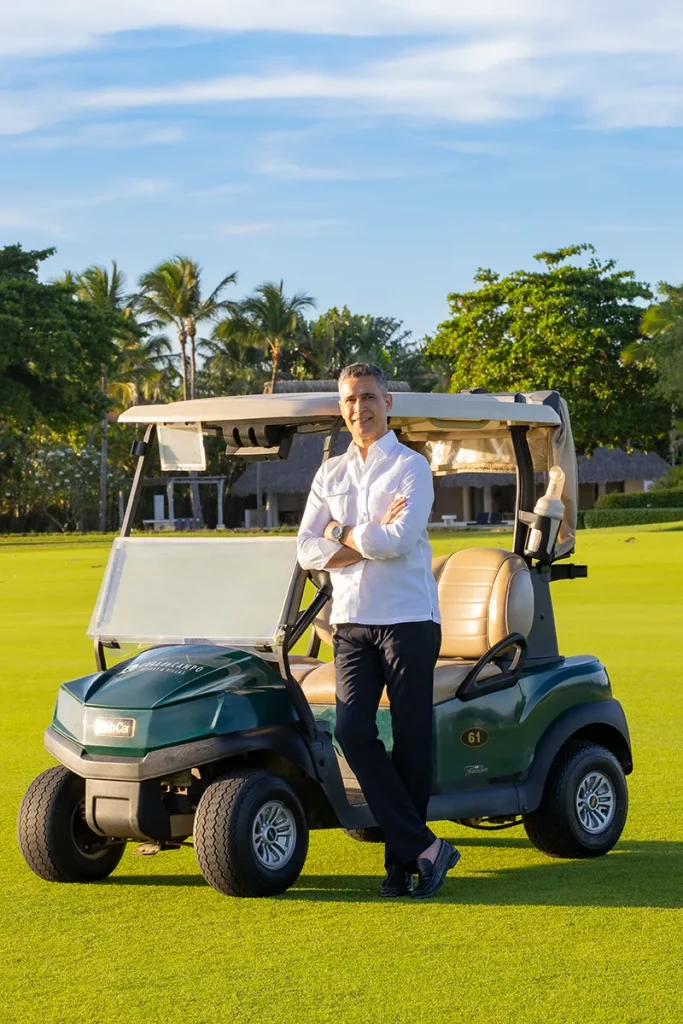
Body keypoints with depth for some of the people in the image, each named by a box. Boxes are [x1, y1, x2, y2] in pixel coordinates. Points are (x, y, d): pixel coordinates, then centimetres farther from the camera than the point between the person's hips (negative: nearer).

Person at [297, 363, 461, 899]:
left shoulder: (411, 467, 0)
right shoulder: (330, 474, 15)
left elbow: (400, 540, -15)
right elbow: (308, 552, 4)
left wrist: (343, 535, -1)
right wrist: (372, 540, -8)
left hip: (408, 619, -4)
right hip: (352, 622, 4)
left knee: (411, 741, -1)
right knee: (352, 730, -11)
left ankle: (401, 859, 8)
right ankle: (422, 847, -7)